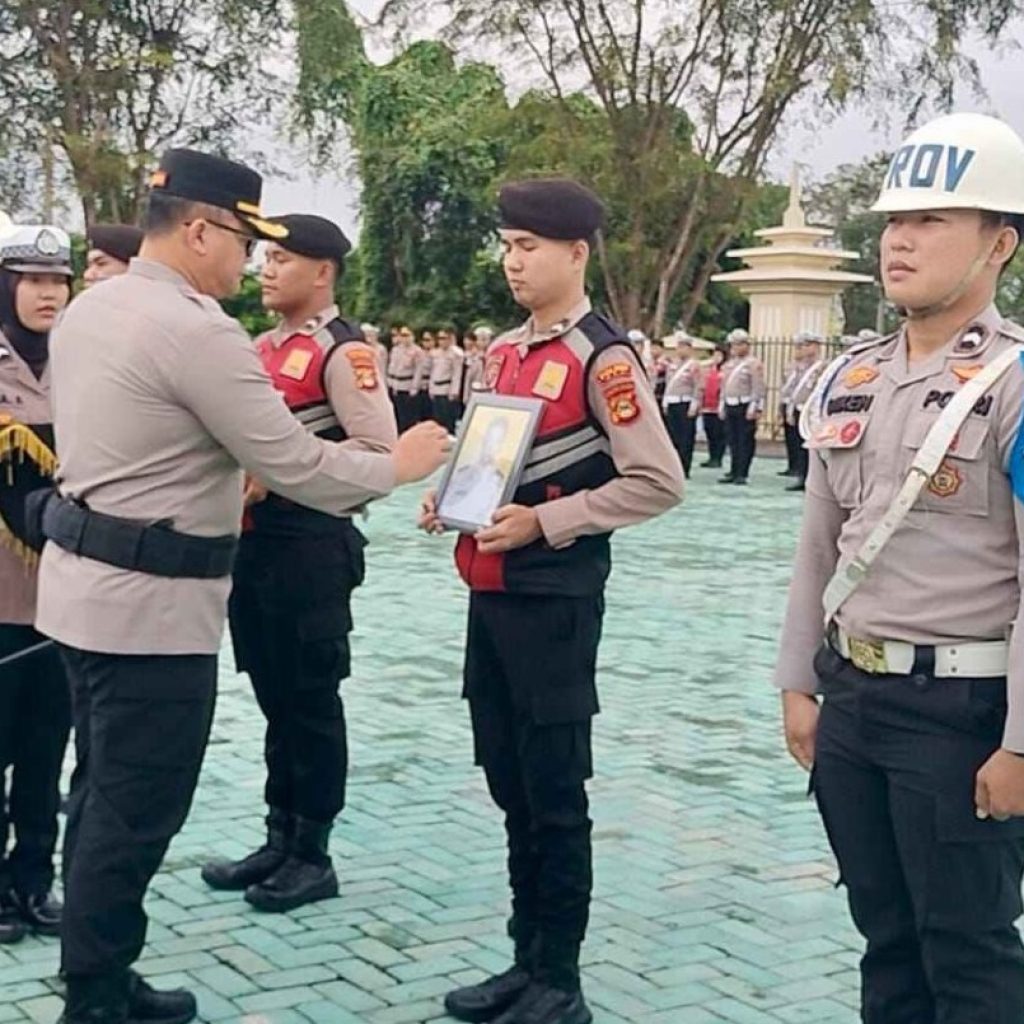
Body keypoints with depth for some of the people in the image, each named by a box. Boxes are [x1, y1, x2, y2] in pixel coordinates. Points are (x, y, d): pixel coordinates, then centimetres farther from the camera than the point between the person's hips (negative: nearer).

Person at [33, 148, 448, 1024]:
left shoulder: (89, 308, 10)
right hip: (151, 603, -10)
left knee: (102, 797, 18)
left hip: (87, 582, 10)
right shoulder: (195, 329, -19)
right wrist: (399, 464, -3)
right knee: (135, 813, 2)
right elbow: (296, 466, -18)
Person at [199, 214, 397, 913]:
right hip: (255, 540, 9)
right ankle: (280, 840, 27)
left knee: (311, 700, 3)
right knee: (274, 697, 16)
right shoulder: (263, 348, 15)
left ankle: (312, 855, 15)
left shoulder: (344, 351, -12)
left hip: (311, 544, -9)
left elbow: (377, 450, -20)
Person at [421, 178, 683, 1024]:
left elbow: (658, 482, -17)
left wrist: (544, 522, -20)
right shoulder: (504, 350, 12)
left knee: (555, 795, 1)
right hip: (491, 592, 8)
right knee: (510, 785, 15)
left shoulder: (604, 357, -12)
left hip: (555, 597, -8)